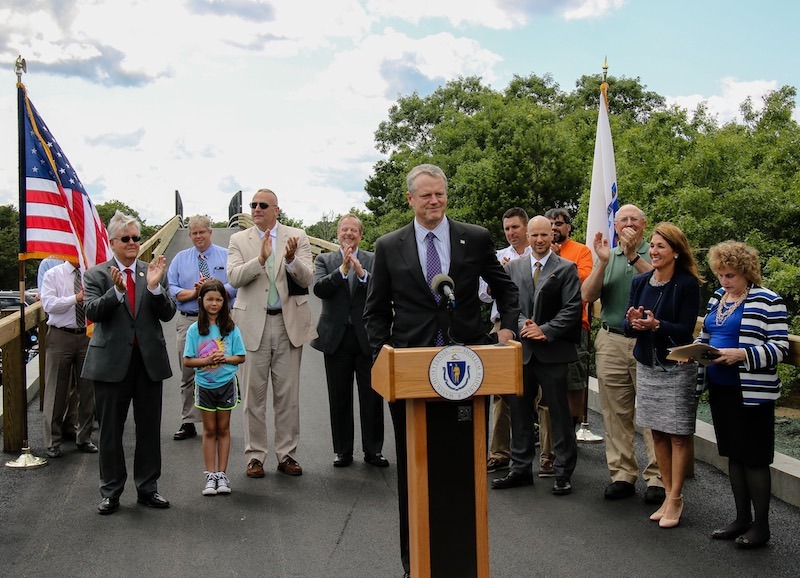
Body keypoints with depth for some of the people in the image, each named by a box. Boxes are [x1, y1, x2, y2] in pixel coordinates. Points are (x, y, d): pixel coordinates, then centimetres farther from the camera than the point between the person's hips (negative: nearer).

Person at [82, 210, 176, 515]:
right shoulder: (96, 275, 1)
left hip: (150, 360, 2)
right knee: (110, 431, 7)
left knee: (149, 429, 9)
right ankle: (111, 492, 19)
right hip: (111, 361, -2)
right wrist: (117, 290, -26)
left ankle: (148, 488, 22)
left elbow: (168, 314, -2)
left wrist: (154, 286, -18)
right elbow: (92, 311, -13)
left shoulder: (153, 272, 6)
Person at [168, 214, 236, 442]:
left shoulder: (226, 256, 6)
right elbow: (171, 289, 5)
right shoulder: (180, 258, 13)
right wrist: (193, 293, -11)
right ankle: (188, 424, 13)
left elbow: (235, 286, -4)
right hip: (189, 322, 2)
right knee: (188, 375, 5)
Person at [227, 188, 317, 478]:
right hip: (253, 324, 0)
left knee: (288, 394, 7)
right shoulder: (239, 240, 4)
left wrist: (291, 260, -27)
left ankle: (287, 454, 16)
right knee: (254, 393, 6)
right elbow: (234, 277, -11)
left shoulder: (297, 237, 3)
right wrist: (261, 258, -26)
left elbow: (307, 279, -7)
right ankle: (255, 456, 15)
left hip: (289, 323, 0)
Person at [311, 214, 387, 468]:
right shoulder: (324, 260, 8)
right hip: (336, 338, 1)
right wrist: (343, 269, -20)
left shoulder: (373, 260, 6)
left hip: (367, 338, -1)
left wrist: (361, 273, -22)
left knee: (372, 397, 3)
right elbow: (319, 289, -9)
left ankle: (373, 450, 13)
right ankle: (343, 451, 17)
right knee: (339, 399, 7)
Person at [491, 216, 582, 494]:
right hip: (521, 350, 4)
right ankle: (520, 469, 21)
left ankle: (563, 472, 12)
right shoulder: (513, 267, 11)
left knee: (559, 414, 2)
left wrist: (545, 331, -15)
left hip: (553, 351, -4)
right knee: (519, 413, 10)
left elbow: (572, 309, -6)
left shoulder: (566, 268, 1)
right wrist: (523, 325, -11)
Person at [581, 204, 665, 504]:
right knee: (616, 413, 5)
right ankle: (622, 474, 12)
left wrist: (634, 256, -18)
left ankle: (657, 477, 1)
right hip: (612, 342, 3)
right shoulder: (607, 256, 15)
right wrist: (602, 262, -9)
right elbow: (587, 295, 3)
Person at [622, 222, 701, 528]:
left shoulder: (687, 284, -10)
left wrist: (656, 325, -29)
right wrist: (633, 322, -18)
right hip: (647, 365, 6)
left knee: (679, 434, 0)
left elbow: (686, 329, -14)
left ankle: (675, 500, 9)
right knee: (658, 433, 11)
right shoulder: (640, 282, 6)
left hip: (677, 367, -5)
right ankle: (669, 495, 22)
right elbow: (627, 326, 4)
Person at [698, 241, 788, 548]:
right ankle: (742, 519, 25)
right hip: (719, 388, 7)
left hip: (752, 392, -7)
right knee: (733, 454, 14)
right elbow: (705, 337, 21)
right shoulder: (717, 298, 13)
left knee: (754, 457, 1)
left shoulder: (768, 301, -10)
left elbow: (780, 346, -15)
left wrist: (742, 355, -26)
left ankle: (761, 525, 14)